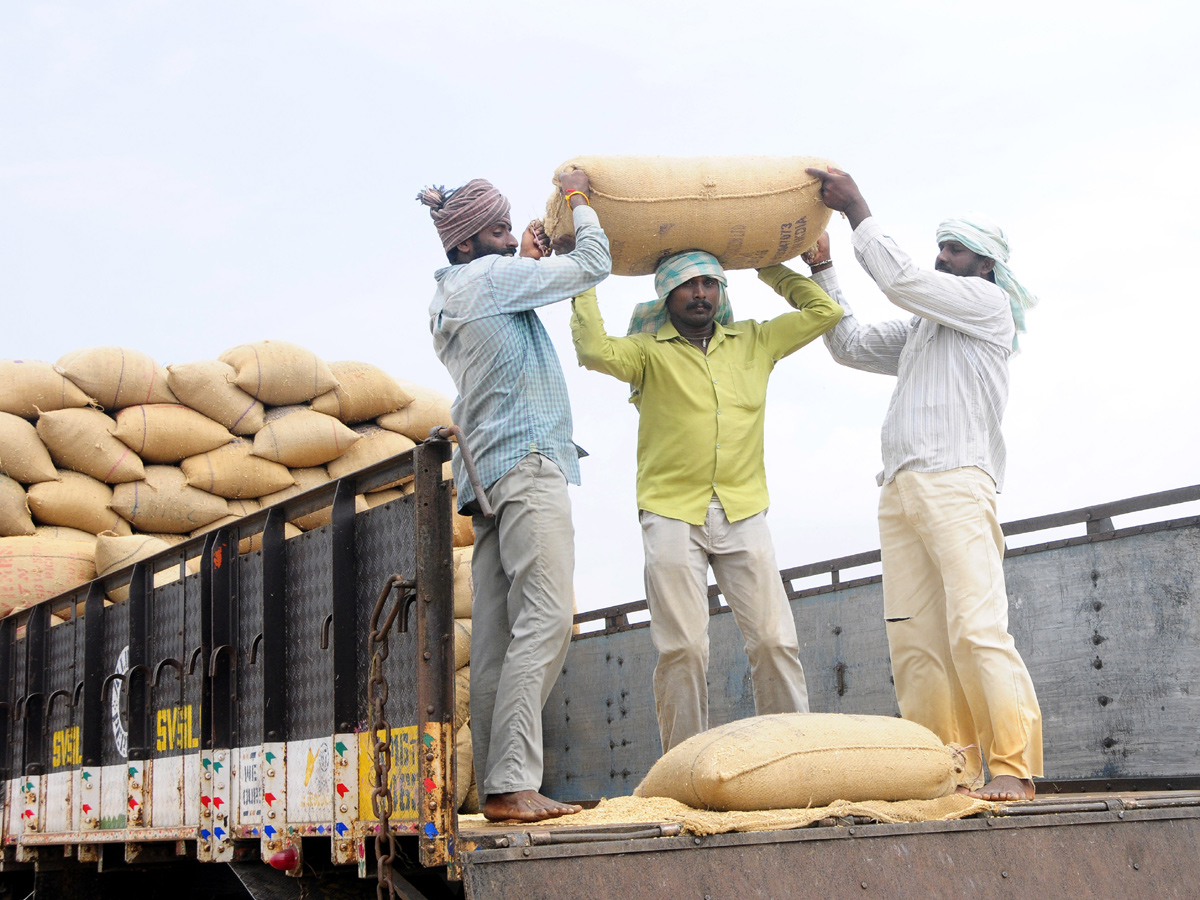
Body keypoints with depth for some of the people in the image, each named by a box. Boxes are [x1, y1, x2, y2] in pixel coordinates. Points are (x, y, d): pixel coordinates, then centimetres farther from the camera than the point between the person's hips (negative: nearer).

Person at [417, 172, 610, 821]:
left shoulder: (449, 300, 23)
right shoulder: (490, 276, -3)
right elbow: (593, 266, -1)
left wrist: (529, 261, 30)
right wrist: (578, 197, 14)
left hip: (488, 476, 10)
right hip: (526, 464, -10)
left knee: (496, 635, 3)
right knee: (544, 619, -17)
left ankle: (494, 784, 2)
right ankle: (512, 783, -24)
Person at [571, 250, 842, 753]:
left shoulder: (754, 342, 17)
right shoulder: (649, 352, 7)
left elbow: (824, 311, 19)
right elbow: (595, 350, -12)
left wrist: (770, 271, 22)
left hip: (743, 516, 3)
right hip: (671, 516, -2)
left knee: (775, 640, -5)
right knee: (682, 647, -7)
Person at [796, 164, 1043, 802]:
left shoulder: (989, 304, 8)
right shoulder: (920, 330, 31)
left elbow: (901, 279, -1)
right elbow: (850, 345, 34)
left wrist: (856, 208, 7)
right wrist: (821, 265, 29)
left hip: (955, 482, -7)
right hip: (900, 491, 8)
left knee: (977, 628, -17)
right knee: (913, 639, -3)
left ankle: (1013, 767, -16)